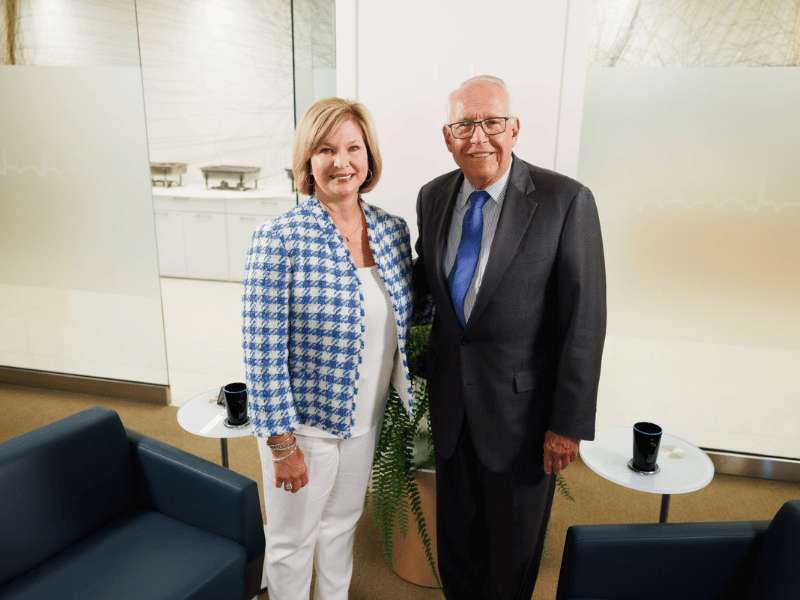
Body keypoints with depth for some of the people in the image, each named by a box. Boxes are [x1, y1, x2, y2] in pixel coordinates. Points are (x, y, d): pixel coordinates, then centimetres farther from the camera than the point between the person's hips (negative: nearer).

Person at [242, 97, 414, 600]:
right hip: (304, 422, -5)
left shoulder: (394, 230, -3)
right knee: (293, 540, 18)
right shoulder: (279, 239, -20)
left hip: (366, 420, 5)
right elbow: (263, 352, -18)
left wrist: (407, 403, 6)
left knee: (343, 522, 27)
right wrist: (281, 442, -15)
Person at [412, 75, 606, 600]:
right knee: (456, 529, 25)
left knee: (513, 542, 19)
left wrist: (569, 424, -14)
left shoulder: (566, 201, -15)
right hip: (451, 400, 5)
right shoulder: (434, 196, 0)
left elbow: (585, 320, -15)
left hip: (521, 406, -4)